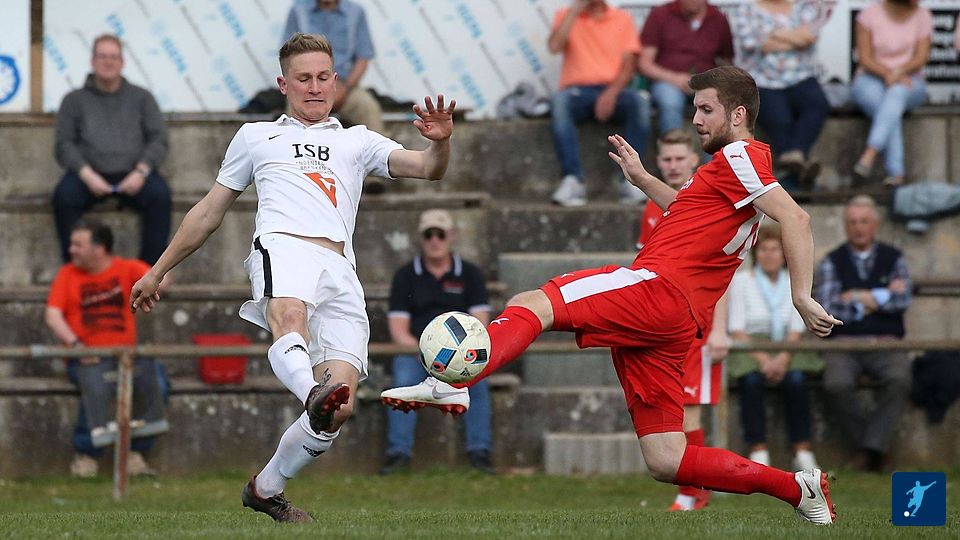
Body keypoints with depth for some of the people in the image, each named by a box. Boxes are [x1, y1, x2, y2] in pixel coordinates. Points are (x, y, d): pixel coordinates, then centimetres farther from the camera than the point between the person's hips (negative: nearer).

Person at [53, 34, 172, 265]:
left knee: (159, 195, -31)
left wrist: (141, 171, -11)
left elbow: (158, 140, 8)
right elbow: (64, 145, 7)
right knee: (64, 196, -31)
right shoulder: (75, 100, 15)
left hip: (132, 175, 0)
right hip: (89, 174, 0)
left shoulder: (141, 98, 16)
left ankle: (150, 266, -24)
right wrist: (87, 174, -11)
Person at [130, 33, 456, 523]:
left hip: (341, 270, 2)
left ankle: (265, 490, 0)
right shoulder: (255, 137, 31)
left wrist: (440, 142, -6)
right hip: (283, 244, -2)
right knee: (289, 318, -40)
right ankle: (313, 392, -70)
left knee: (340, 406, -16)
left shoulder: (357, 141, 32)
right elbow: (209, 213, 35)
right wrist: (157, 272, 34)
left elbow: (427, 169, 18)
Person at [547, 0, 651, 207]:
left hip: (612, 91, 1)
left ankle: (630, 179, -31)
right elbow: (554, 47, -8)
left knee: (639, 103, -32)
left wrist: (612, 92, -17)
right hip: (577, 91, -1)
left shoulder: (622, 19, 13)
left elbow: (629, 65, 2)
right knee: (559, 102, -35)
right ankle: (573, 180, -41)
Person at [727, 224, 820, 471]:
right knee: (751, 380, -35)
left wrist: (782, 359, -16)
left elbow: (796, 330, 3)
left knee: (796, 379, -32)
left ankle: (802, 451, -29)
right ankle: (758, 453, -34)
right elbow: (737, 330, -3)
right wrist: (763, 359, -17)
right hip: (751, 348, -1)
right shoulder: (741, 281, 4)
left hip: (786, 348, 1)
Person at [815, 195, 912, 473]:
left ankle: (872, 447, -26)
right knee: (837, 383, -33)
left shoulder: (893, 259, 15)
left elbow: (903, 301, -1)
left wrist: (861, 297, -4)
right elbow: (828, 309, -3)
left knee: (899, 378, -33)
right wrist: (882, 297, -1)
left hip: (886, 345, 0)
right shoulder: (831, 262, 12)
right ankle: (866, 443, -14)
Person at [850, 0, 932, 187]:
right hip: (871, 81, -1)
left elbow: (921, 57, -3)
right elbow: (865, 59, -7)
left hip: (908, 82, 1)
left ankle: (869, 155, -51)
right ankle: (896, 172, -44)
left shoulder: (922, 16, 4)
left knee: (897, 93, -37)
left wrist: (900, 72, -22)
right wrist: (887, 73, -25)